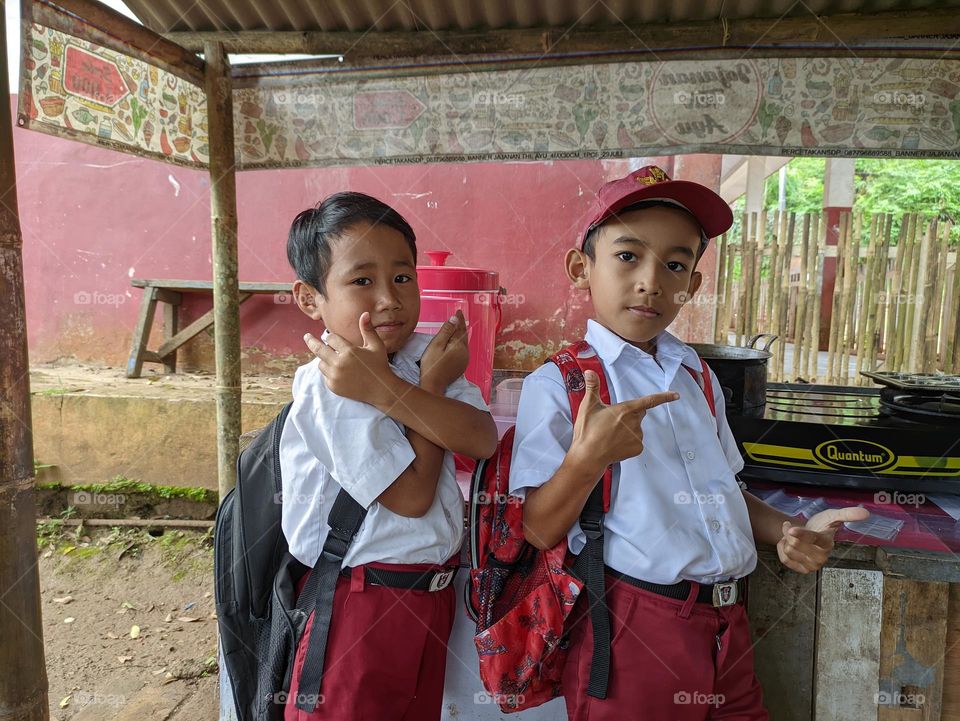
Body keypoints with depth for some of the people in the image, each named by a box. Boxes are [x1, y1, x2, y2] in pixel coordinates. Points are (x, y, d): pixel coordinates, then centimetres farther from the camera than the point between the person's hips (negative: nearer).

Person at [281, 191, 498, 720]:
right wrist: (434, 383, -15)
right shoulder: (327, 388, -20)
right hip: (363, 602, -6)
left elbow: (483, 439, -16)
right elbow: (412, 495, -22)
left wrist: (386, 389, -26)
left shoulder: (425, 354, -1)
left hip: (433, 592, 7)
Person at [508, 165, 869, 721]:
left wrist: (789, 530, 3)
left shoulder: (699, 377, 12)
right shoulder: (557, 383, -10)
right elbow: (541, 532, -13)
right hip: (634, 629, -6)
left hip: (728, 627, 7)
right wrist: (587, 457, -28)